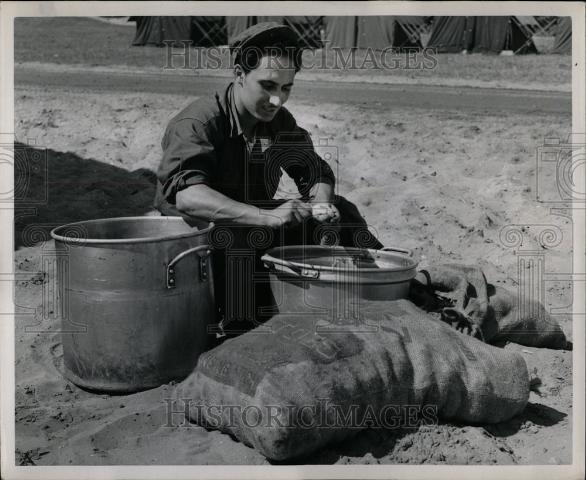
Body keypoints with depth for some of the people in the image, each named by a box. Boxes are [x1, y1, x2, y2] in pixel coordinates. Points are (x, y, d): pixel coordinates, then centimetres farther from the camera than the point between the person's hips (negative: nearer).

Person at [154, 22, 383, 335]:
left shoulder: (280, 122, 4)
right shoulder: (197, 123, -19)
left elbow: (316, 172, 6)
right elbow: (185, 195, -35)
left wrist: (321, 204, -20)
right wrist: (267, 216, -45)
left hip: (254, 232, 6)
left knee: (339, 213, -5)